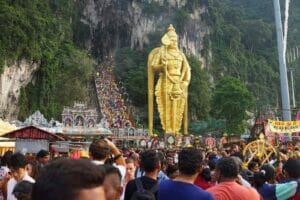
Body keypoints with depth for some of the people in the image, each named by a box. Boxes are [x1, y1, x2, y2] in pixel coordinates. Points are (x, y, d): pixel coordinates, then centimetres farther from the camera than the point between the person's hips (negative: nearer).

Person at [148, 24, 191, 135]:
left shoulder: (180, 54, 16)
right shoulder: (161, 52, 4)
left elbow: (187, 69, 12)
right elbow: (153, 67, -2)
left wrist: (185, 82, -3)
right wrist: (161, 66, -22)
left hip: (178, 84, 4)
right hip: (166, 83, -4)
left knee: (177, 107, 1)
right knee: (166, 107, -8)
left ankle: (176, 130, 5)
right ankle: (168, 130, -6)